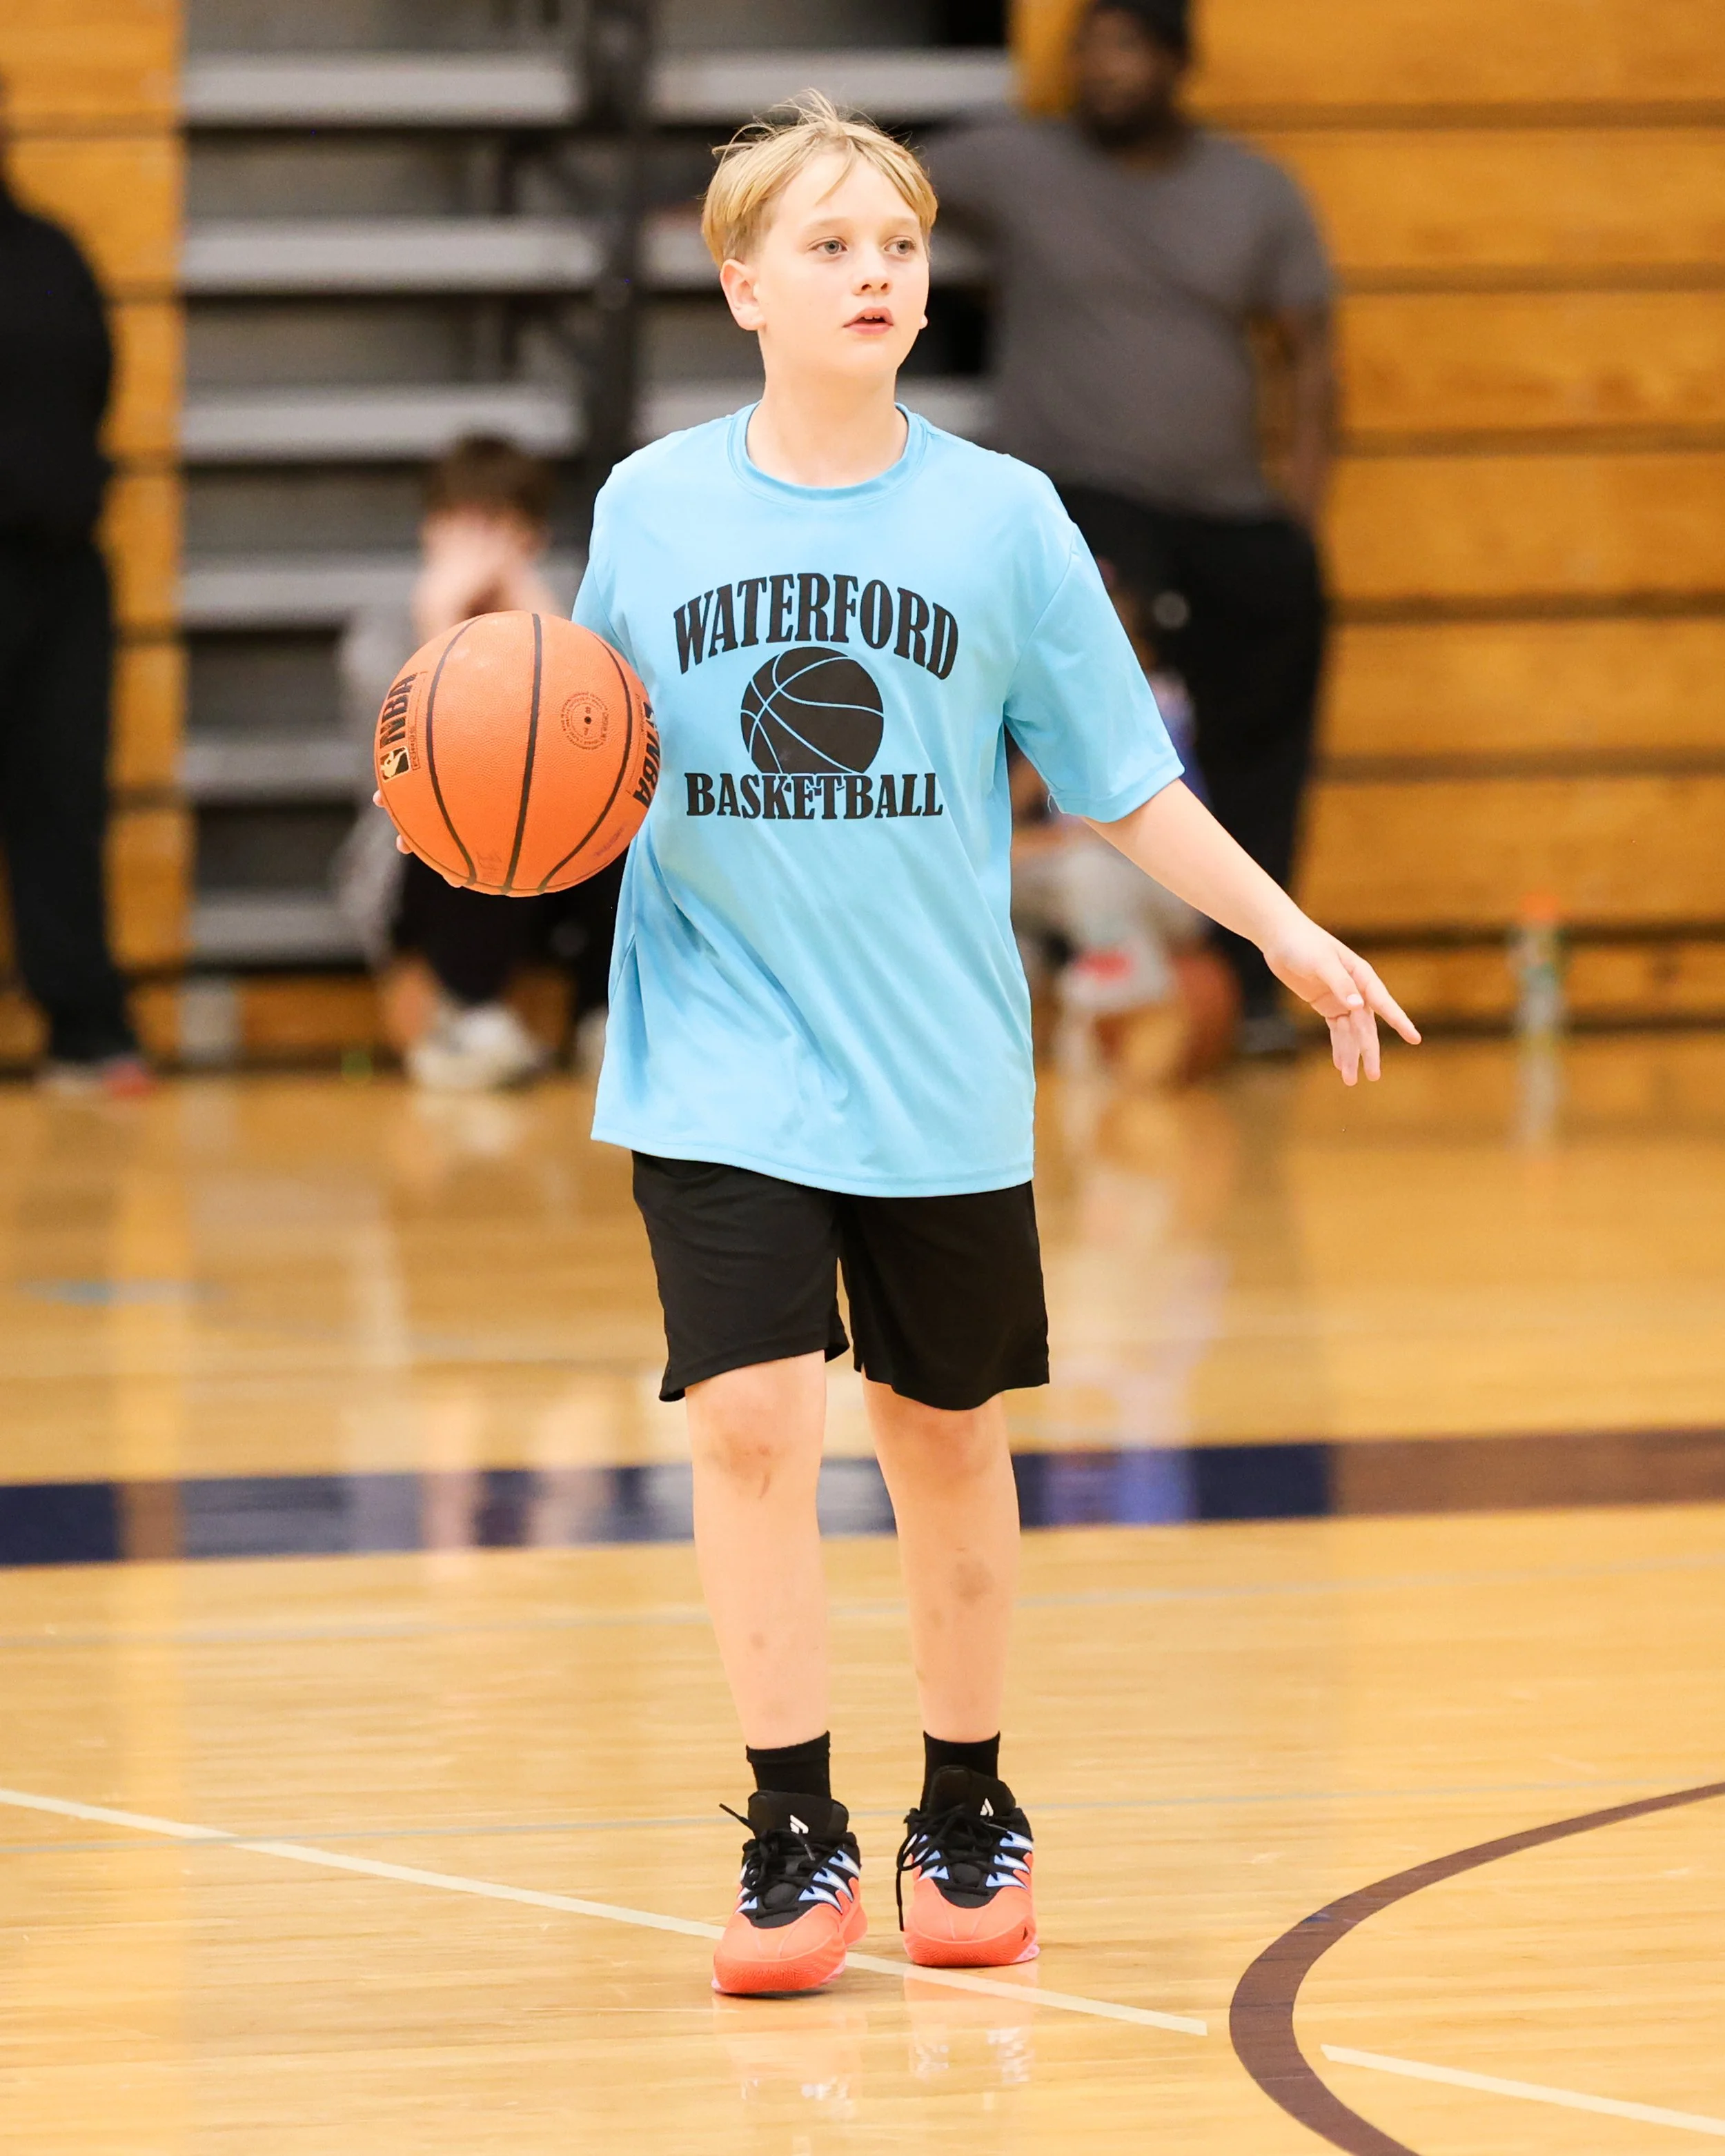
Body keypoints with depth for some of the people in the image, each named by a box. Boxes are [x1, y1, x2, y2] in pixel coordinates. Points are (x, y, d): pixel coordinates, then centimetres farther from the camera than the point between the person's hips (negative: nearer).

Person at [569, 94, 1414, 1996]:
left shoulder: (1000, 518, 0)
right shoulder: (650, 511, 0)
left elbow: (1122, 785, 4)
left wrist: (1281, 929, -3)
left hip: (940, 1076, 1)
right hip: (719, 1064, -1)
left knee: (944, 1437, 10)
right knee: (749, 1418, -12)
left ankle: (967, 1815, 26)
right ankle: (794, 1837, -3)